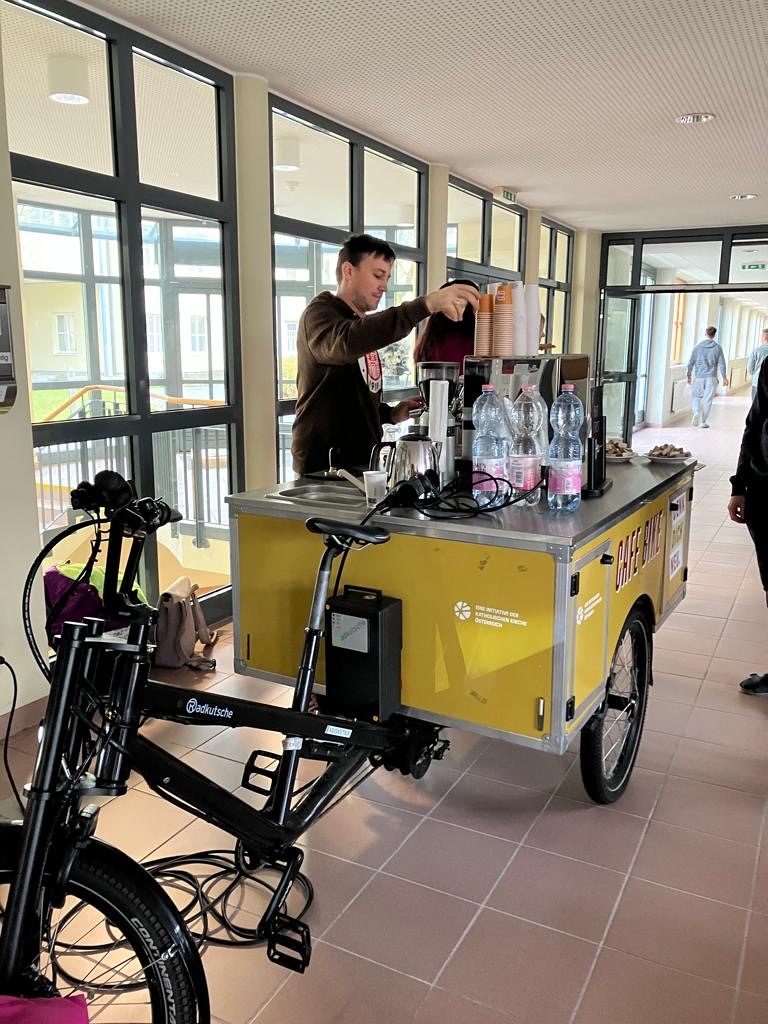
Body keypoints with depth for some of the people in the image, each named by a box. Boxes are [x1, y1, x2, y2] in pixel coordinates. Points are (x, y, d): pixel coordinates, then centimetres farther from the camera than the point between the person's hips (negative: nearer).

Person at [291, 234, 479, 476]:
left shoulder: (362, 324, 20)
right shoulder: (319, 314, -9)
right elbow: (346, 343, -34)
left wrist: (391, 414, 6)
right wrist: (425, 304, -40)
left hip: (362, 465, 8)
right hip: (322, 469, -8)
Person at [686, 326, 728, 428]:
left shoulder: (697, 347, -2)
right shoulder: (717, 348, -1)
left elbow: (691, 362, 0)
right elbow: (721, 364, 0)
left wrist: (689, 376, 10)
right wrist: (724, 377, 9)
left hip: (699, 377, 0)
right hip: (711, 377, 0)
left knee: (696, 396, 14)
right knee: (708, 400, 5)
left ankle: (696, 412, -11)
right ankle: (703, 421, 8)